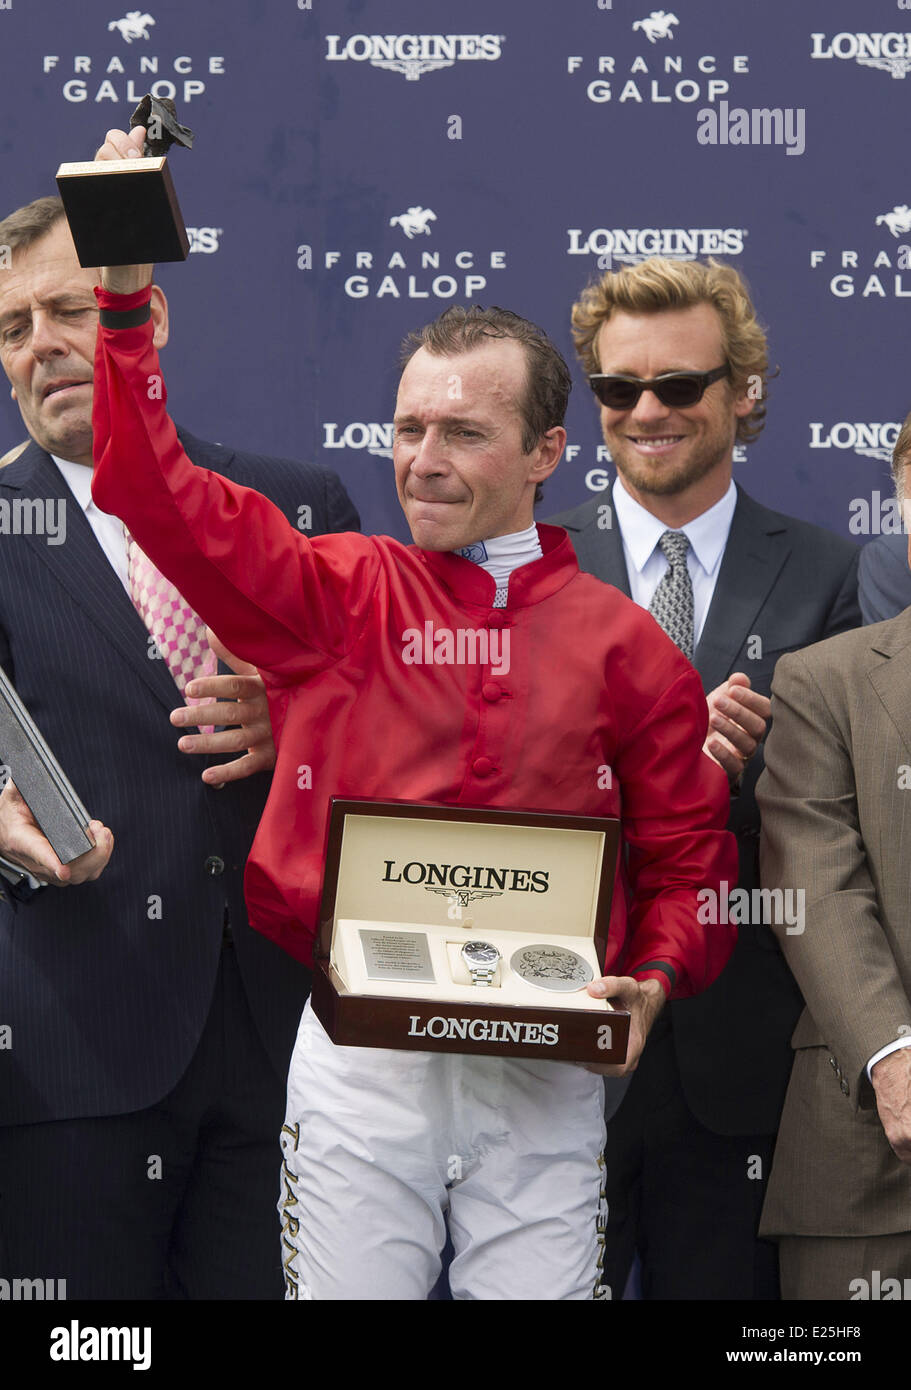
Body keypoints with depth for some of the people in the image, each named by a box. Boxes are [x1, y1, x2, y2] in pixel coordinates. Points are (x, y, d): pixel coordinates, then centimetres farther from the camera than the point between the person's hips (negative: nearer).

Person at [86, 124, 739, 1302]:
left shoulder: (625, 648, 6)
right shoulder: (337, 596, 6)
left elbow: (686, 859, 10)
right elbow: (156, 490, -3)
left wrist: (652, 980, -9)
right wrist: (126, 293, -13)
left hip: (545, 1062, 0)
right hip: (360, 1053, 0)